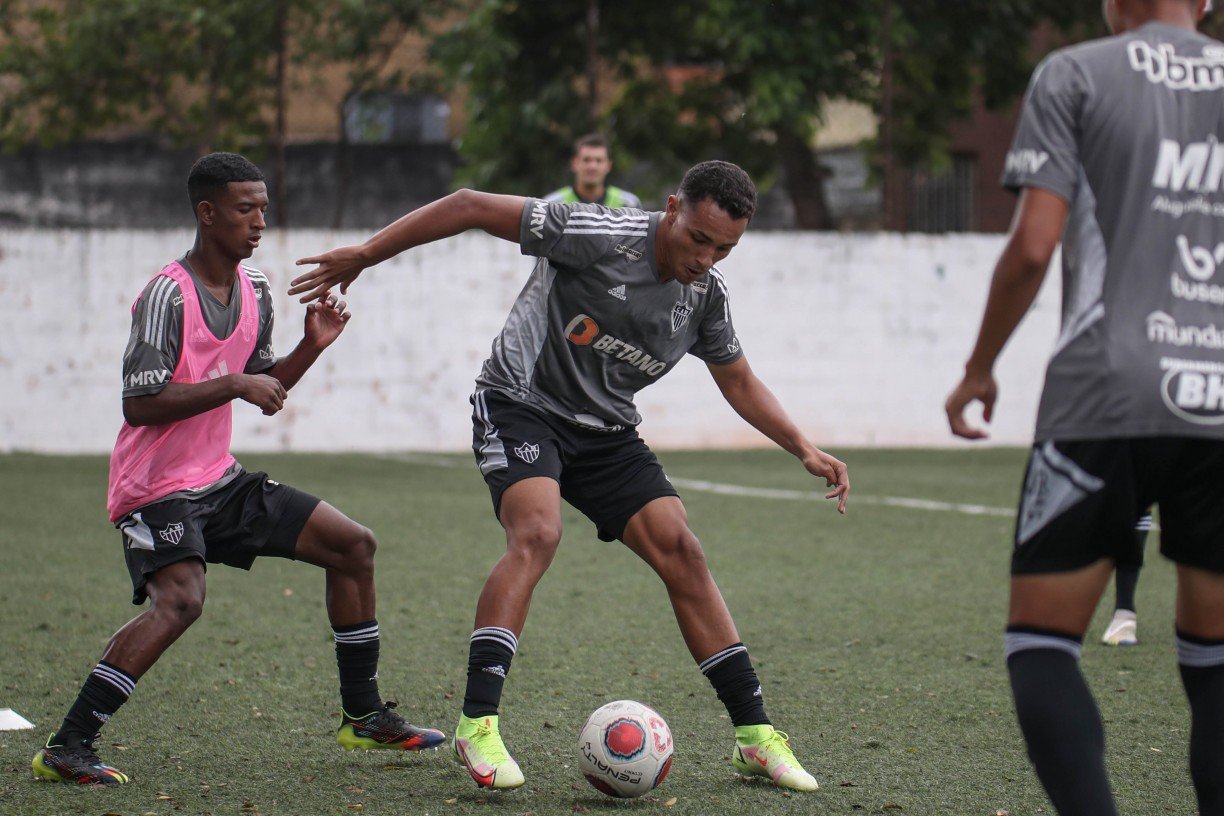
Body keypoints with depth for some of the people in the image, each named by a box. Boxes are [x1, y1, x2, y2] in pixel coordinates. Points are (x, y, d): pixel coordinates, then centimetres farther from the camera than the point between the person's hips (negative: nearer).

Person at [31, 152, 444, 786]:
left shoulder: (255, 291, 9)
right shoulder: (168, 294, -18)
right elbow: (139, 404, -23)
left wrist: (312, 347, 4)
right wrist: (234, 385, -25)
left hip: (219, 478, 9)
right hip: (156, 488, -9)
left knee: (353, 545, 8)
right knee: (181, 599, -32)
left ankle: (363, 717, 18)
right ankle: (65, 748, -28)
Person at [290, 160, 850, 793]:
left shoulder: (706, 291, -3)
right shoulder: (601, 236, -23)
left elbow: (738, 381, 16)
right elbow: (472, 207, -20)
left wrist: (805, 450, 6)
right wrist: (363, 256, -18)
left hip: (605, 431, 6)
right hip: (520, 403, -6)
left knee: (681, 552, -5)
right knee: (537, 533, -30)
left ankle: (755, 733, 1)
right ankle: (477, 724, -31)